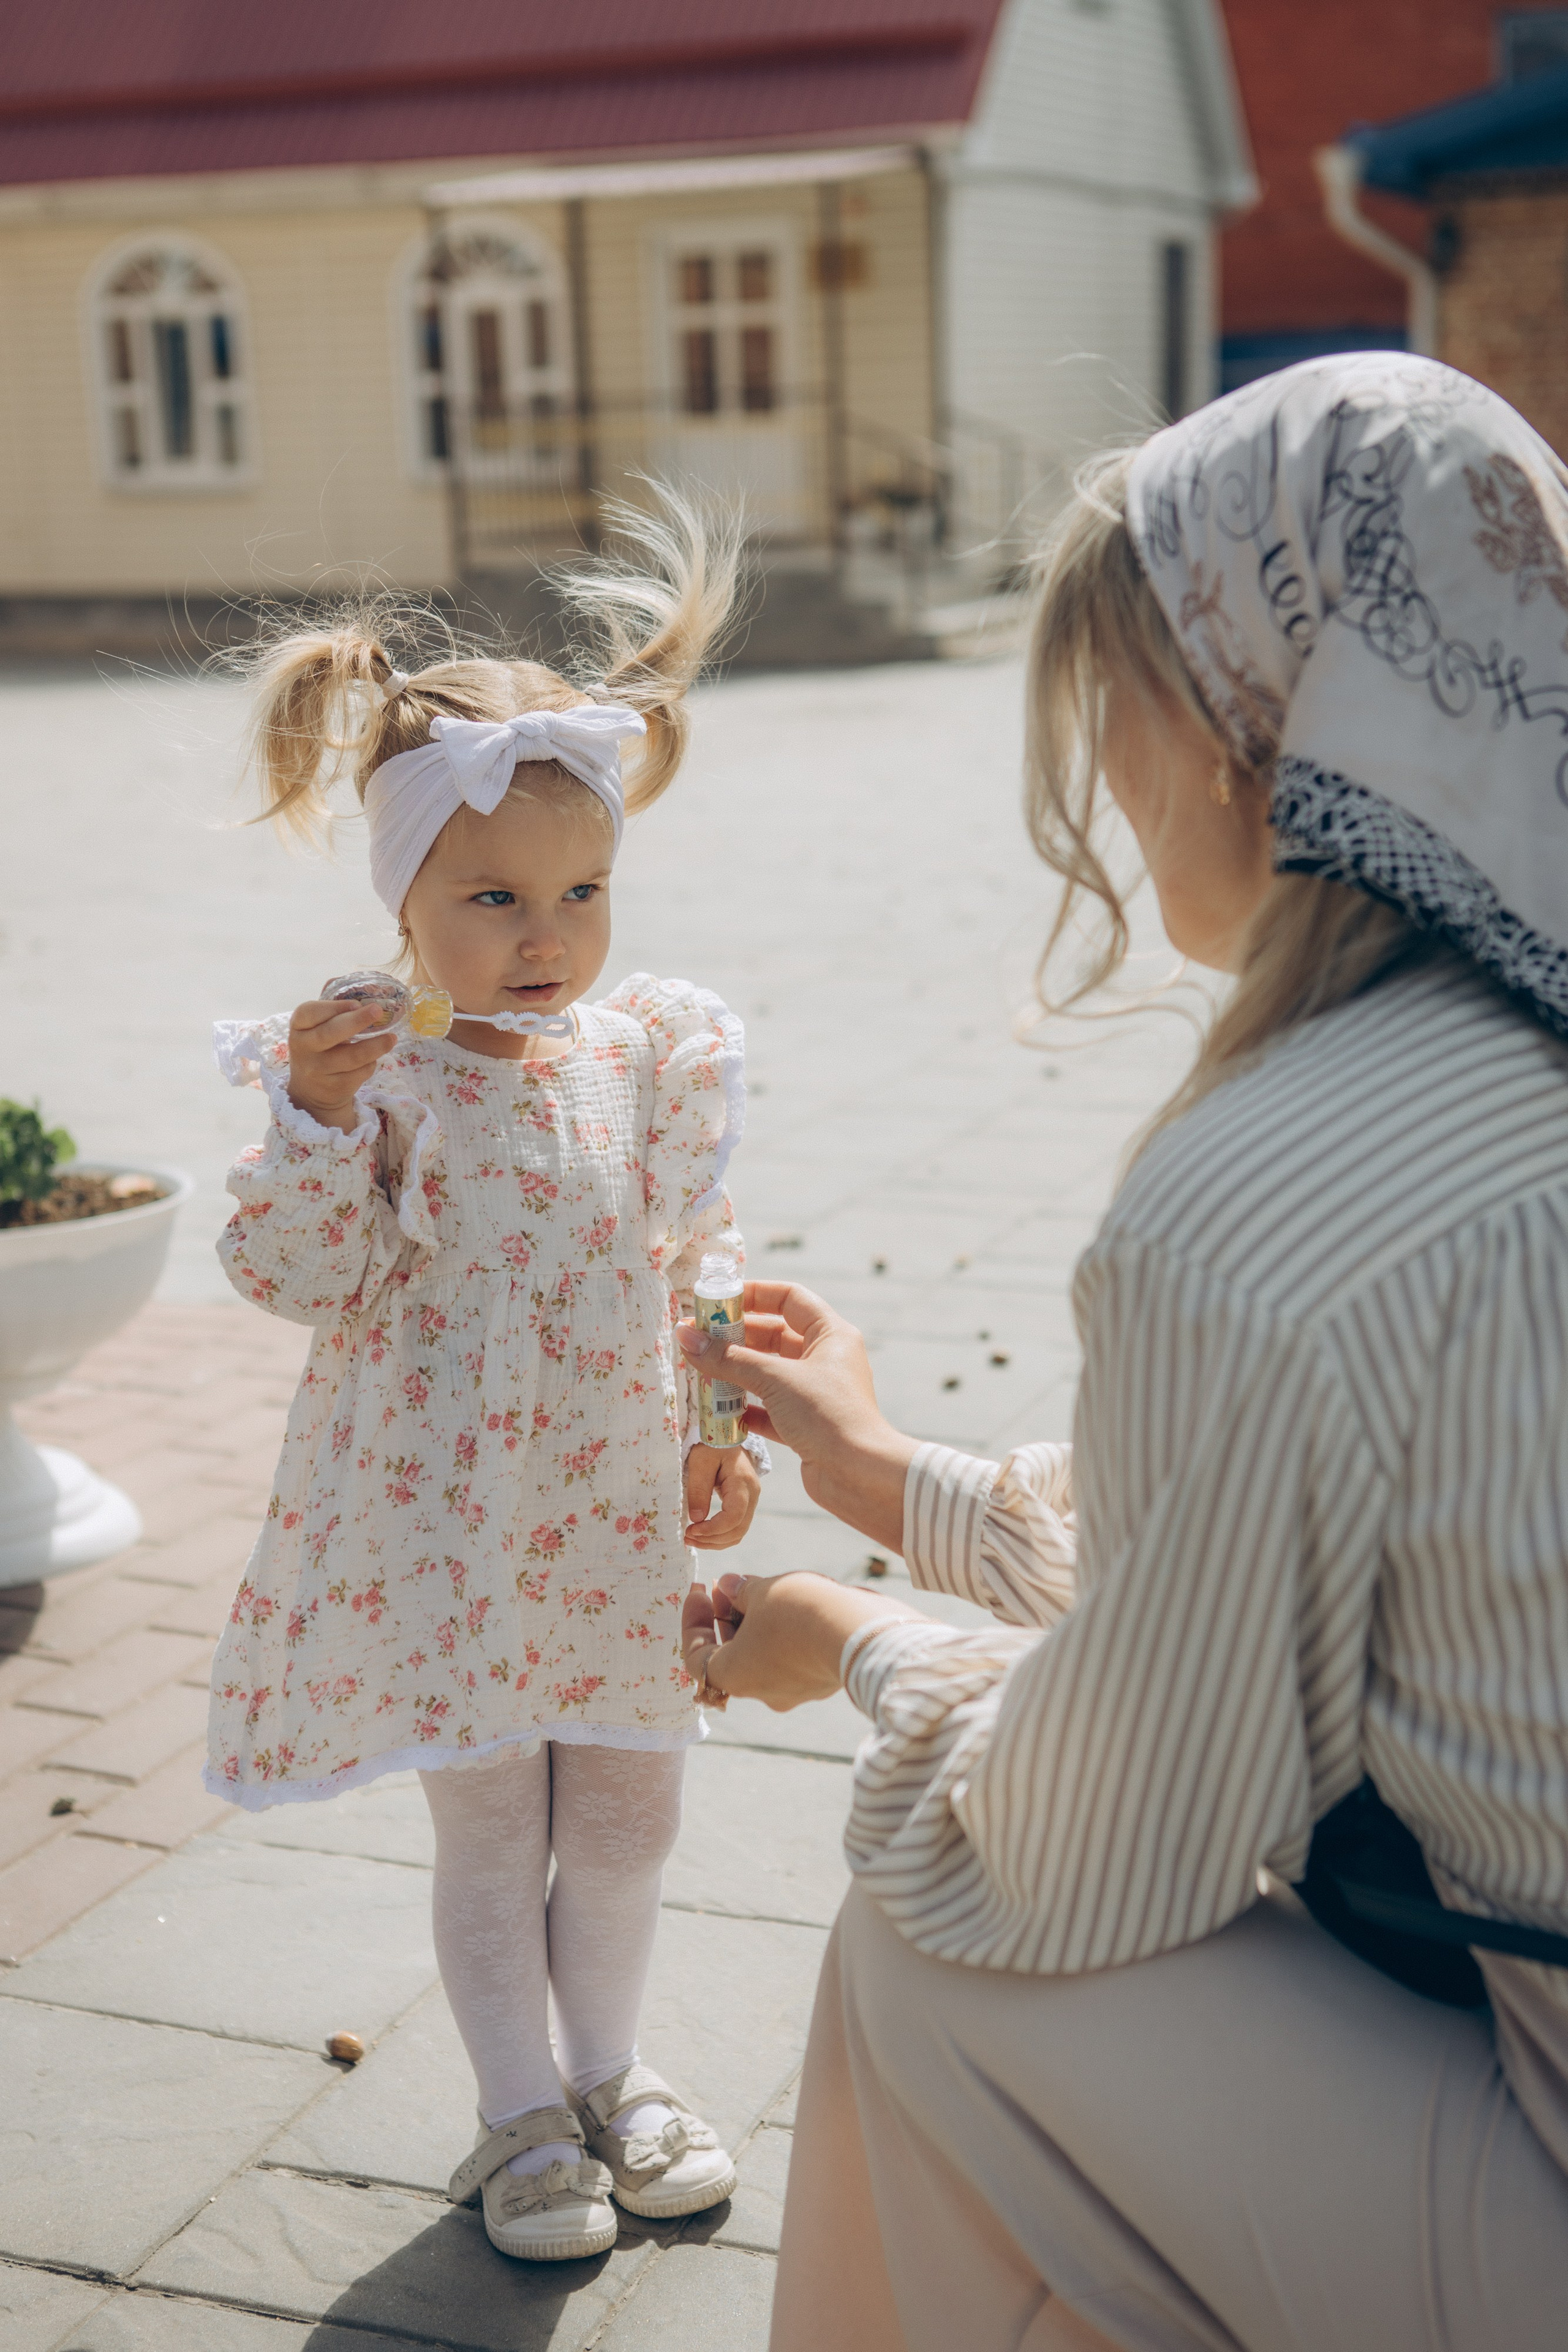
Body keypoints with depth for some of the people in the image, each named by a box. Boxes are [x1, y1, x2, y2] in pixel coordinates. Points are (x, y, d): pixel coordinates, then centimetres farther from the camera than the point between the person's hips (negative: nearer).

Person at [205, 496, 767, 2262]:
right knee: (490, 1833, 10)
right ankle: (523, 2117, 32)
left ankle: (609, 2073, 42)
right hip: (446, 1526, -4)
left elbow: (689, 1263, 7)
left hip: (615, 1512, 4)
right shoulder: (363, 1071, -14)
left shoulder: (646, 1052, -2)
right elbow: (297, 1277, -17)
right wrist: (317, 1115, -31)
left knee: (626, 1809, 18)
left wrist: (711, 1434, 2)